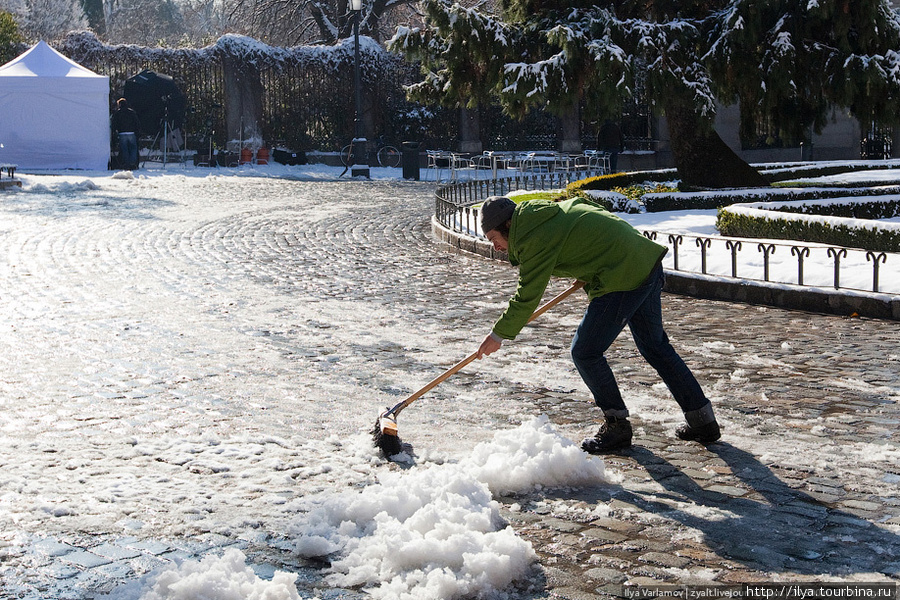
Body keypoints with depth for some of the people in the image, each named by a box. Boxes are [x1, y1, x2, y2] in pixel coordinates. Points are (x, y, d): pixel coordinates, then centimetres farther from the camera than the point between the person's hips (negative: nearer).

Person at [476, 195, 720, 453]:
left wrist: (499, 335, 0)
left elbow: (527, 296, -11)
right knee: (654, 345, 21)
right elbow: (597, 209, 26)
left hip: (623, 280, -10)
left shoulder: (536, 238, -14)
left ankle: (617, 426, 9)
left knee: (585, 353, -2)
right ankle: (702, 420, 28)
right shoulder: (549, 210, 13)